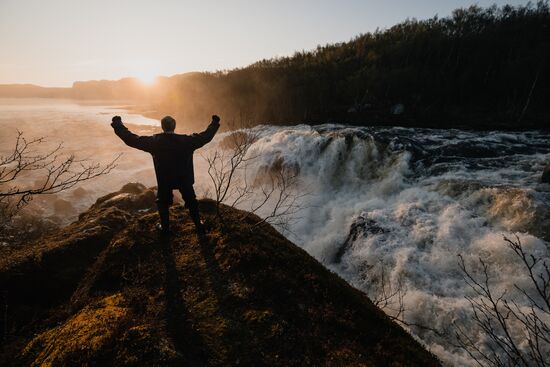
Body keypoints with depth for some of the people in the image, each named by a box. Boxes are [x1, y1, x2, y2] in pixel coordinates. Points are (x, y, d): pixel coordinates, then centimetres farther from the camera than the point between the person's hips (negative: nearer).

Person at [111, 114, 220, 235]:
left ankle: (165, 227, 31)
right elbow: (205, 136, -5)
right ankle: (199, 225, 24)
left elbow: (132, 139, -9)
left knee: (163, 202, 22)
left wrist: (118, 125, 3)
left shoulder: (154, 141, -16)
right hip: (184, 178, 0)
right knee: (191, 200, 17)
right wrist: (215, 123, 8)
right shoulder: (186, 140, -15)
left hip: (164, 180, 0)